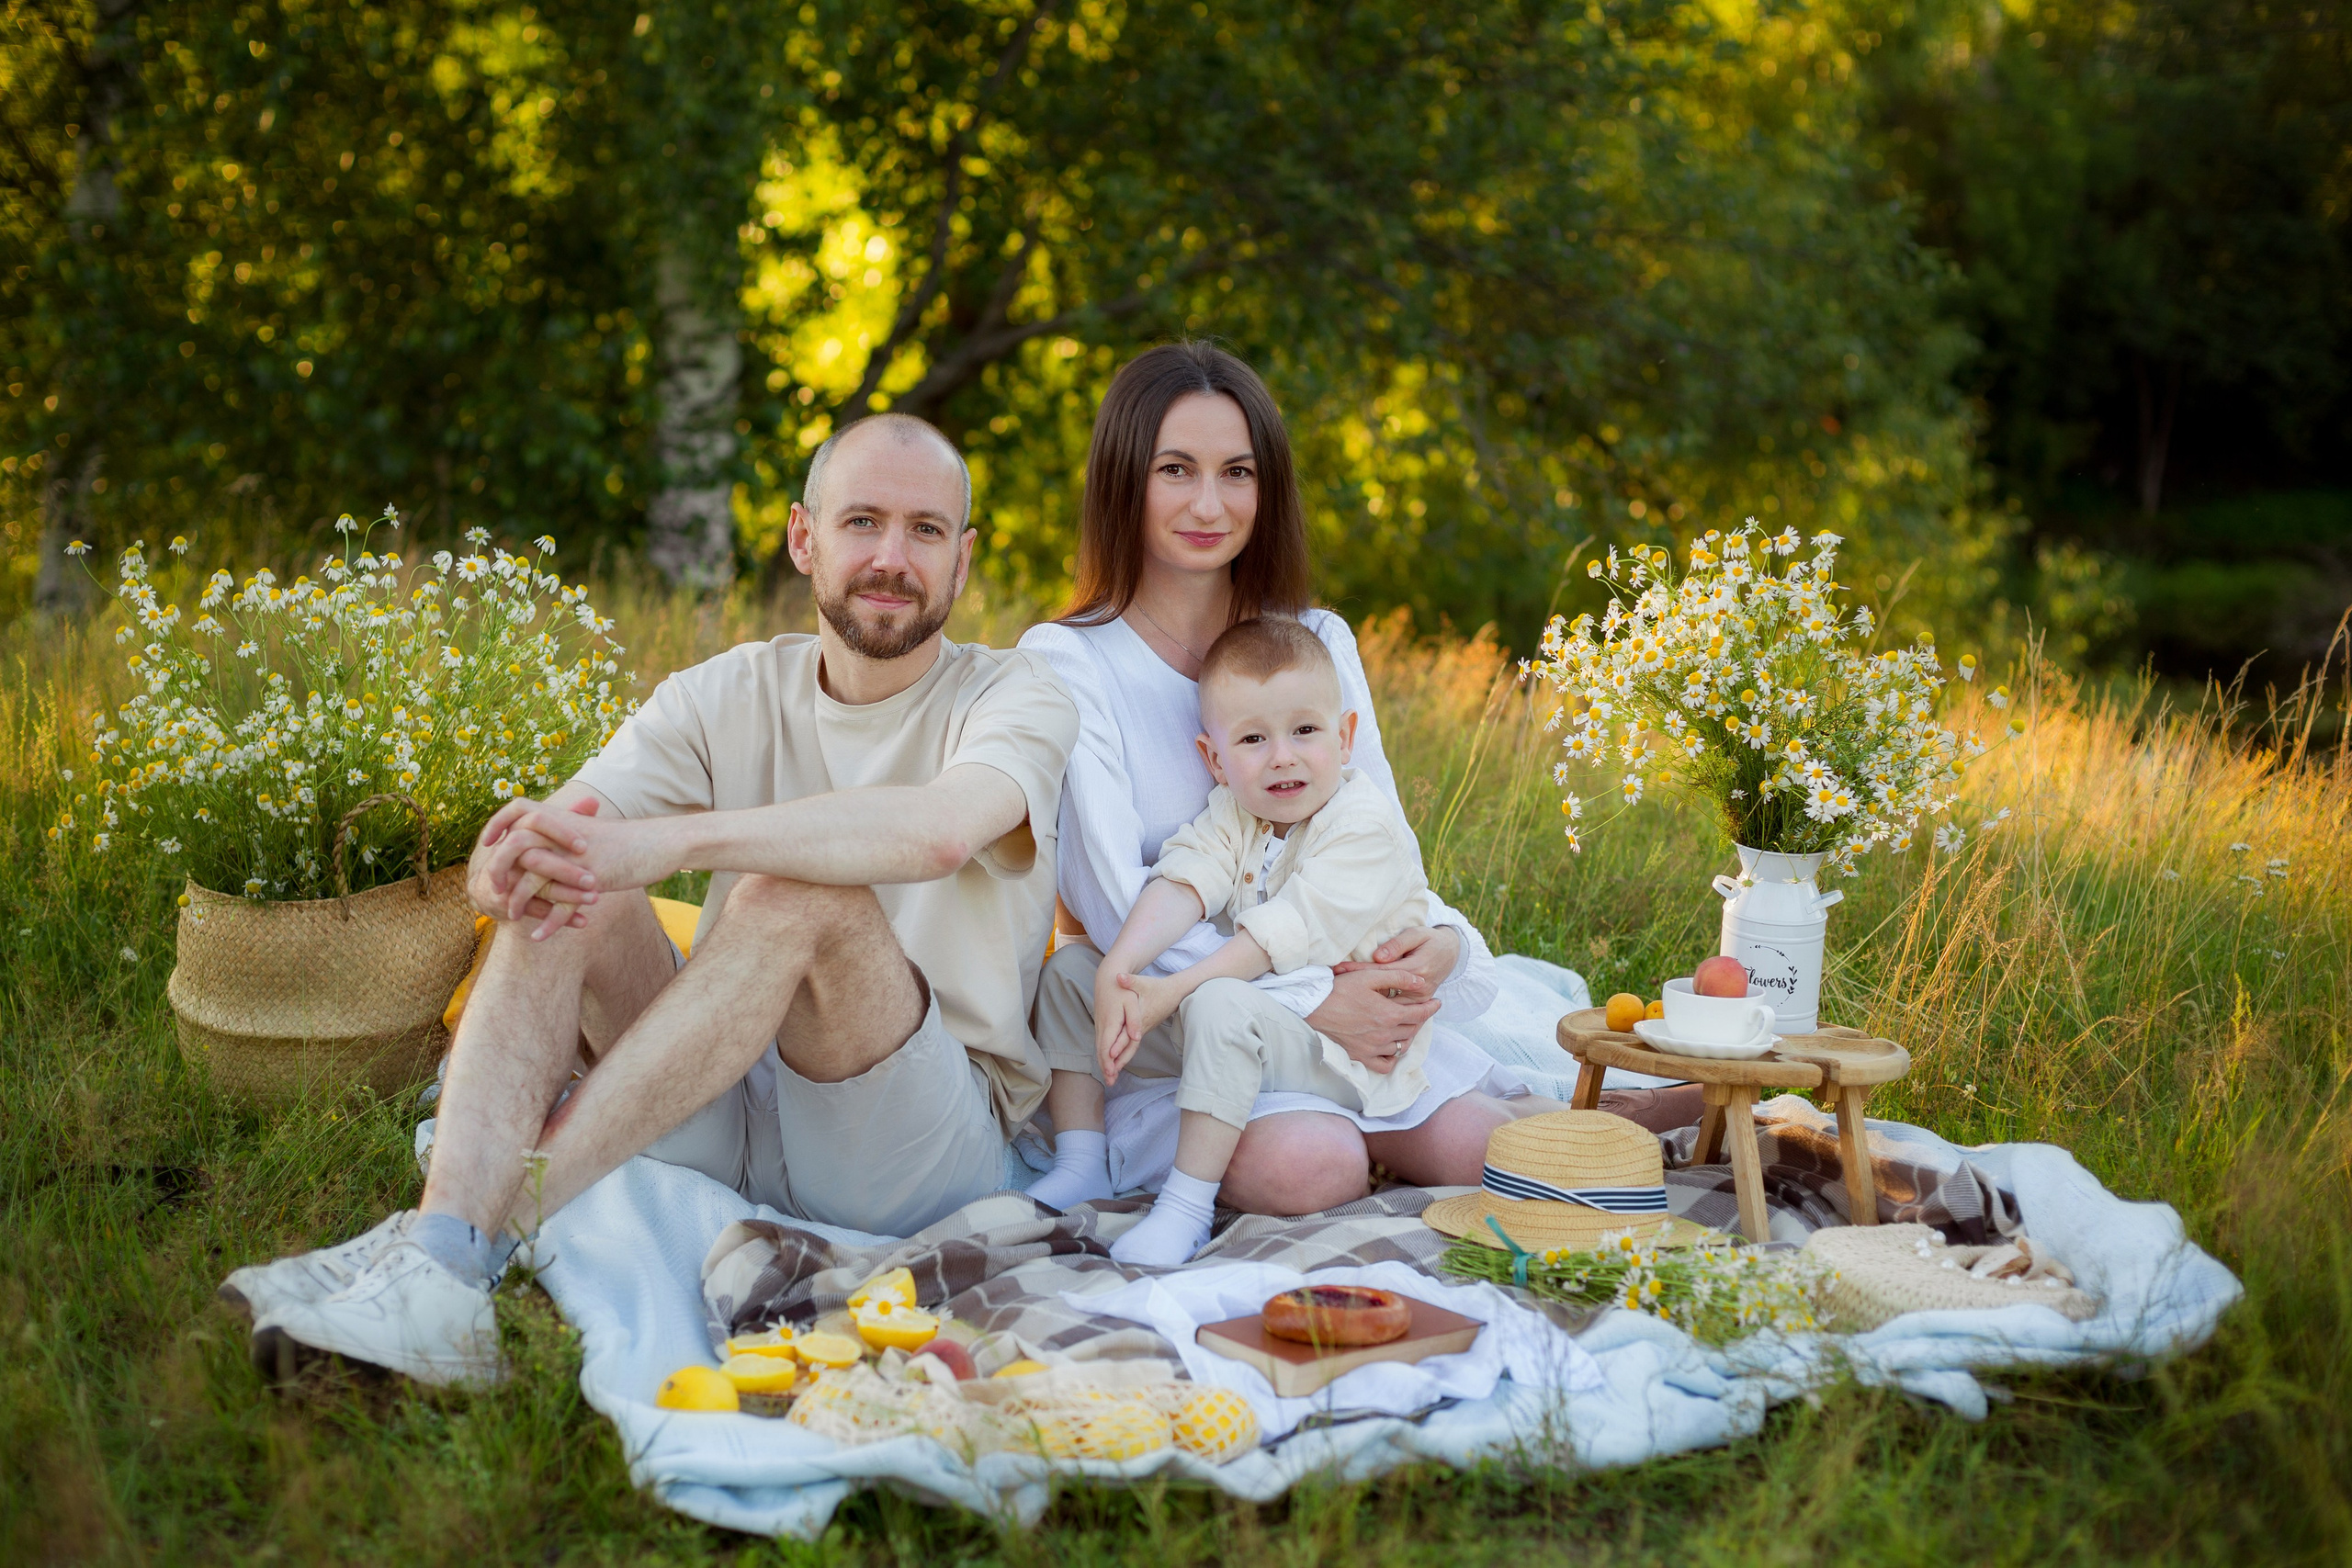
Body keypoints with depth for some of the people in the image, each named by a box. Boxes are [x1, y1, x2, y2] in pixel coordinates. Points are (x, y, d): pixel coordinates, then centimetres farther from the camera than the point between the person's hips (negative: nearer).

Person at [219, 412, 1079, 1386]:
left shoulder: (1016, 699, -3)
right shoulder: (728, 697, 8)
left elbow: (938, 830, -30)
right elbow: (516, 853, -5)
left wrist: (663, 841, -39)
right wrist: (513, 859, -32)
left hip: (925, 1144, -3)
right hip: (726, 1121, 4)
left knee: (800, 892, -30)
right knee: (571, 888, -18)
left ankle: (492, 1222, -36)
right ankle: (445, 1242, -37)